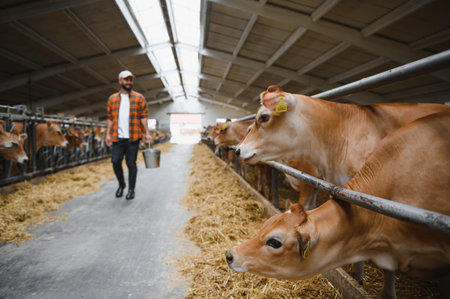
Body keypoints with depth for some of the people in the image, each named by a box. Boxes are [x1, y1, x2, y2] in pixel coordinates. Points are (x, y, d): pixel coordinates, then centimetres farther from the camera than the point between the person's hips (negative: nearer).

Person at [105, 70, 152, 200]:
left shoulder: (139, 98, 4)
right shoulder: (112, 99, 11)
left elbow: (143, 117, 1)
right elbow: (110, 118, 12)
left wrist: (147, 133, -6)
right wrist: (108, 134, 5)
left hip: (133, 137, -2)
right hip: (117, 138, 2)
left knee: (131, 163, 1)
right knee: (116, 162, -2)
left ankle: (131, 189, 15)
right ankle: (121, 185, 22)